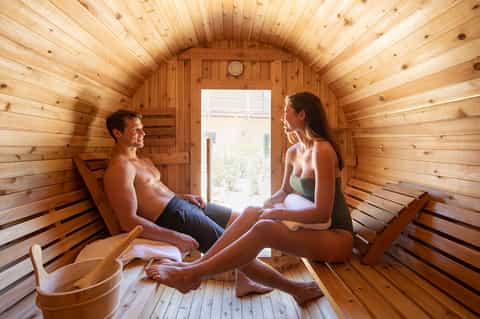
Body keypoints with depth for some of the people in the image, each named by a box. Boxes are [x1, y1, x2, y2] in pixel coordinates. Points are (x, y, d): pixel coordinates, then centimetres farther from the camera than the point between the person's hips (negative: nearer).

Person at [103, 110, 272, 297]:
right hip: (171, 216, -10)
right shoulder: (119, 168, -14)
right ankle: (243, 281, 24)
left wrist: (183, 197, 7)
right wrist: (174, 237, -26)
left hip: (180, 204, 10)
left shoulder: (144, 161, 17)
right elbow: (128, 221, -21)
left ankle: (244, 279, 21)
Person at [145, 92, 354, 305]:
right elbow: (284, 192, 17)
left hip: (337, 238, -7)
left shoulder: (322, 150, -19)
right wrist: (262, 209, -2)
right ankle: (198, 266, -15)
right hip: (310, 230, 7)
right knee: (251, 214, -15)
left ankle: (193, 274, -19)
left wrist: (278, 213, -16)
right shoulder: (293, 152, 6)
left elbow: (321, 213, -24)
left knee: (264, 229, -29)